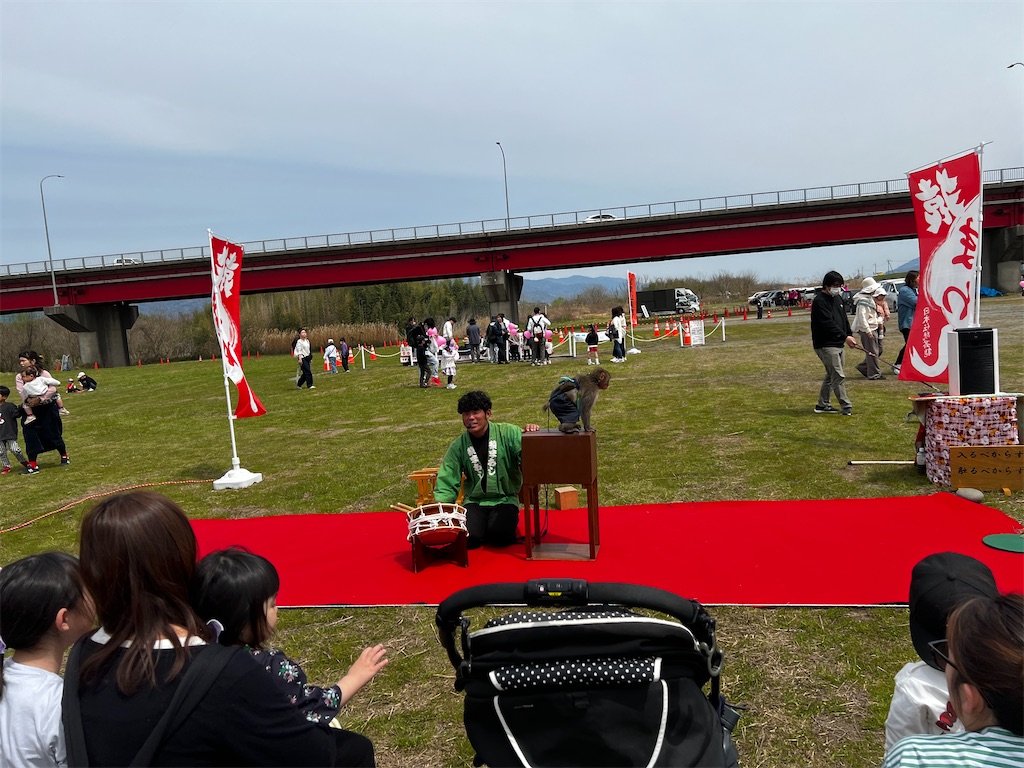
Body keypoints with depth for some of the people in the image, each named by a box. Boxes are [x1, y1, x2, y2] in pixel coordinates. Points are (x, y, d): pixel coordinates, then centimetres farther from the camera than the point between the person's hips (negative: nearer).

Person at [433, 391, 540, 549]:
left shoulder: (508, 433, -5)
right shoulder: (458, 446, 2)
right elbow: (446, 484, 0)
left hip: (505, 499, -2)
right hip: (474, 502, 2)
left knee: (499, 536, -27)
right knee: (468, 538, -24)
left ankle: (510, 520, 9)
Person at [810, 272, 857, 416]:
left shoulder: (838, 298, 15)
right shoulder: (819, 301, -15)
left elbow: (844, 319, 23)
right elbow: (828, 324, -23)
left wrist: (850, 334, 12)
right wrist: (845, 337, -26)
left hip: (838, 343, 10)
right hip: (826, 345, -10)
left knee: (831, 375, 14)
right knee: (838, 376, -11)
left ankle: (822, 405, 23)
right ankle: (846, 407, -8)